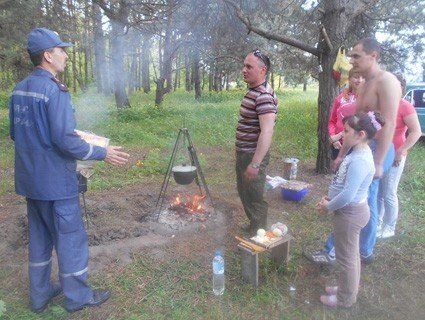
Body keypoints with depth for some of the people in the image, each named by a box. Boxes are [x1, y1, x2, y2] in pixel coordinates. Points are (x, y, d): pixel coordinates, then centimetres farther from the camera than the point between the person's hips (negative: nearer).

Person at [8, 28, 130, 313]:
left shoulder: (19, 90, 6)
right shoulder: (55, 90, -19)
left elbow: (16, 133, 14)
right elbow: (65, 141, -23)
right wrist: (102, 153, -13)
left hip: (30, 179, 8)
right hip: (56, 181, -8)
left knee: (39, 237, 19)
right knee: (71, 238, 7)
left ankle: (40, 294, 34)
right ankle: (78, 296, 24)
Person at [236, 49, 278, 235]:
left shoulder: (264, 95, -22)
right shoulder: (253, 91, 10)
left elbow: (266, 132, -29)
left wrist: (255, 164, -30)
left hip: (253, 155, -10)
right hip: (243, 152, 10)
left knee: (254, 198, 3)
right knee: (244, 191, 23)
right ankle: (253, 226, 42)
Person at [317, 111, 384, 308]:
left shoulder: (359, 160, -28)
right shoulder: (358, 153, 4)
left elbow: (347, 195, -29)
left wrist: (327, 207, -14)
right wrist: (329, 198, 6)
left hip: (350, 213, -10)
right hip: (351, 210, 10)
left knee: (346, 257, 9)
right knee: (350, 254, 24)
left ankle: (345, 299, 28)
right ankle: (347, 289, 43)